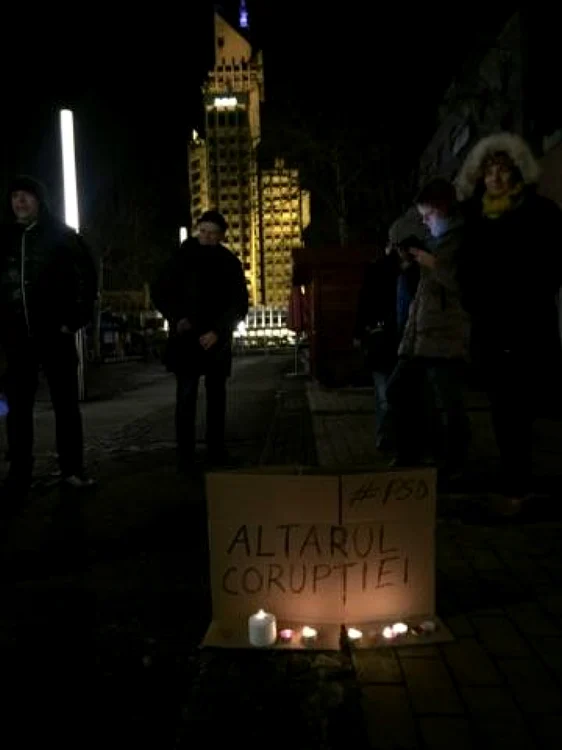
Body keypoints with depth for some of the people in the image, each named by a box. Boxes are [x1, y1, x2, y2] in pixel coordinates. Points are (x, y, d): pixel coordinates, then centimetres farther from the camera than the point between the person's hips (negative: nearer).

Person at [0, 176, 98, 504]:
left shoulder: (62, 235, 2)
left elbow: (87, 276, -1)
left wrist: (76, 319, -7)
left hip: (54, 333, -2)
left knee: (66, 403, 5)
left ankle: (73, 468, 14)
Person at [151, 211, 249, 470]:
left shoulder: (230, 263, 3)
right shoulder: (181, 258, 0)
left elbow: (239, 305, 1)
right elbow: (159, 292, 6)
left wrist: (218, 331, -11)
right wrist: (176, 318, -8)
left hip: (217, 340, 2)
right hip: (186, 338, -2)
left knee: (216, 396, 6)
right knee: (186, 395, -6)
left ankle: (217, 451, 14)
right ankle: (185, 455, -2)